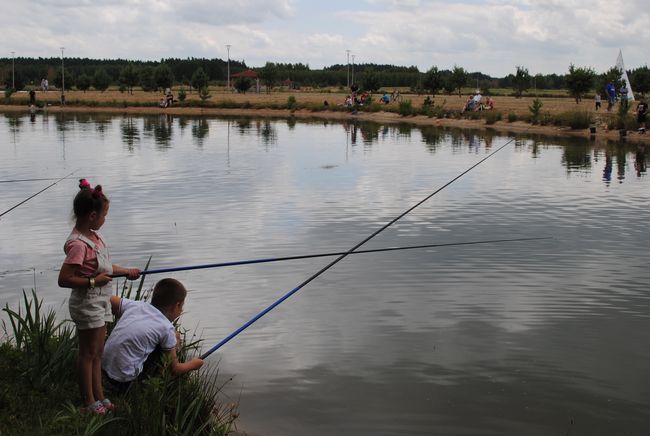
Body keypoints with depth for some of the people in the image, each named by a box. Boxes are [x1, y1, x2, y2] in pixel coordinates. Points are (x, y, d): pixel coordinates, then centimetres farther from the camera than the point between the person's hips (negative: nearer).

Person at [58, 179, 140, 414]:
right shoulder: (78, 244, -24)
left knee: (97, 352, 16)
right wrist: (93, 282, -22)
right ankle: (89, 402, 14)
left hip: (99, 302, 9)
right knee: (88, 353, 3)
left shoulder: (94, 235, 5)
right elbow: (64, 279, -26)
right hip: (87, 304, -9)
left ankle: (99, 398, 26)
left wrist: (126, 271, 25)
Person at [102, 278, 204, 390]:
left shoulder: (135, 305, 4)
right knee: (174, 336, -3)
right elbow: (174, 368, -3)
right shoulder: (166, 328, -11)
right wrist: (193, 364, 17)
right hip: (127, 380, -7)